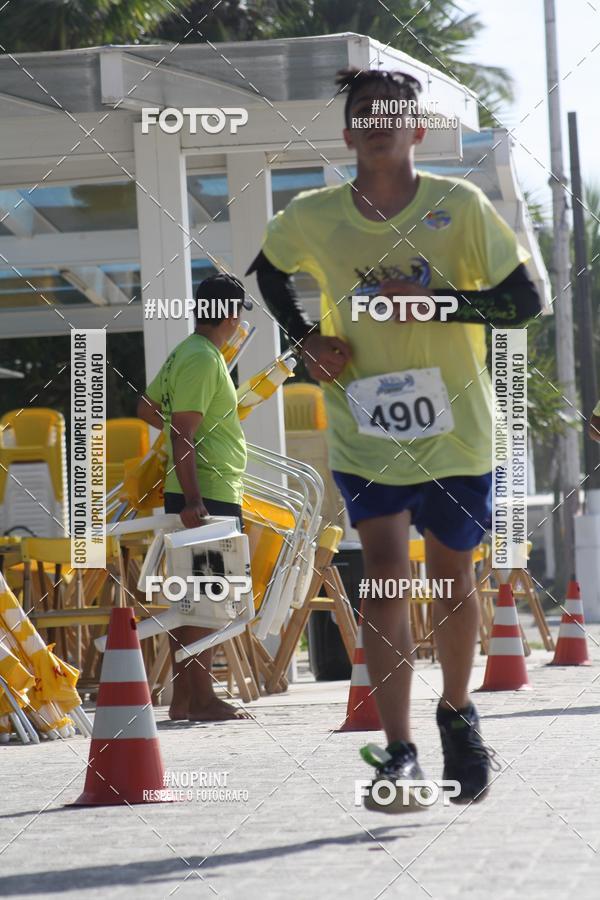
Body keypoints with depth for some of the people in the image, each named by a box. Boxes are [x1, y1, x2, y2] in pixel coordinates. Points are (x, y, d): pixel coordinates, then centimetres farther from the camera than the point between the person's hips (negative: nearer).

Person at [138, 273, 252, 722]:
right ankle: (201, 698, -9)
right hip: (208, 497, -10)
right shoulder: (203, 359, -14)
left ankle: (184, 697, 13)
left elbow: (147, 407, 28)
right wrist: (193, 499, -23)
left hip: (197, 497, 10)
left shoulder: (186, 354, 16)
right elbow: (182, 434, -20)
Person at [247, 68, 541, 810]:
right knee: (384, 569, -12)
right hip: (363, 428, 0)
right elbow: (267, 269, 20)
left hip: (452, 424, 0)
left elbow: (523, 301, -7)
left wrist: (433, 300, -20)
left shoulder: (459, 206, -7)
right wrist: (306, 338, 3)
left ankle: (457, 712, 36)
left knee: (451, 574, 10)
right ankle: (398, 755, -14)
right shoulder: (312, 218, -2)